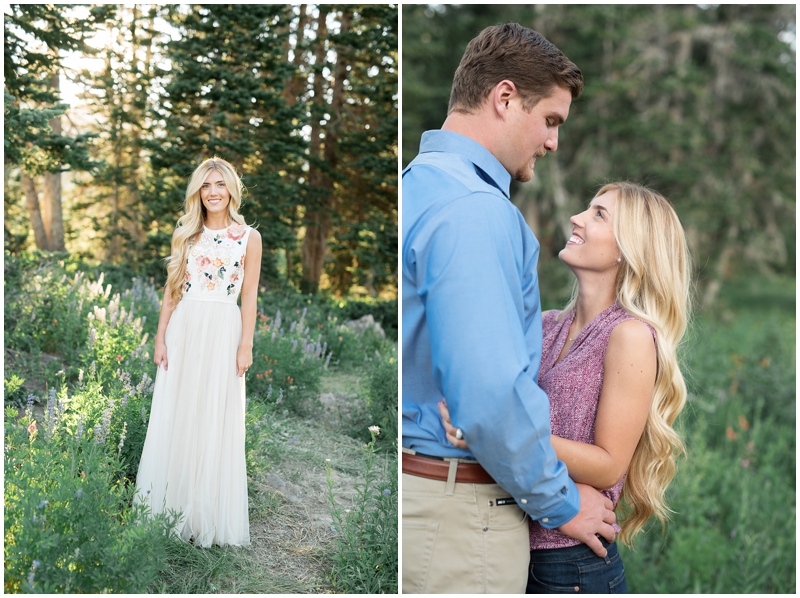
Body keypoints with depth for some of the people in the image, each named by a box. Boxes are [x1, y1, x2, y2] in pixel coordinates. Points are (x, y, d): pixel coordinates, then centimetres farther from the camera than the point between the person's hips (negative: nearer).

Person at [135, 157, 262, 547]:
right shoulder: (186, 234, 8)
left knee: (217, 423, 2)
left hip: (223, 332, -3)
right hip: (183, 329, 3)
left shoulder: (248, 237, 1)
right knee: (174, 419, 5)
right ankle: (172, 510, 17)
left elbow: (249, 296, -1)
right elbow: (171, 289, 8)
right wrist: (160, 337, 2)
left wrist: (245, 346, -6)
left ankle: (210, 517, 14)